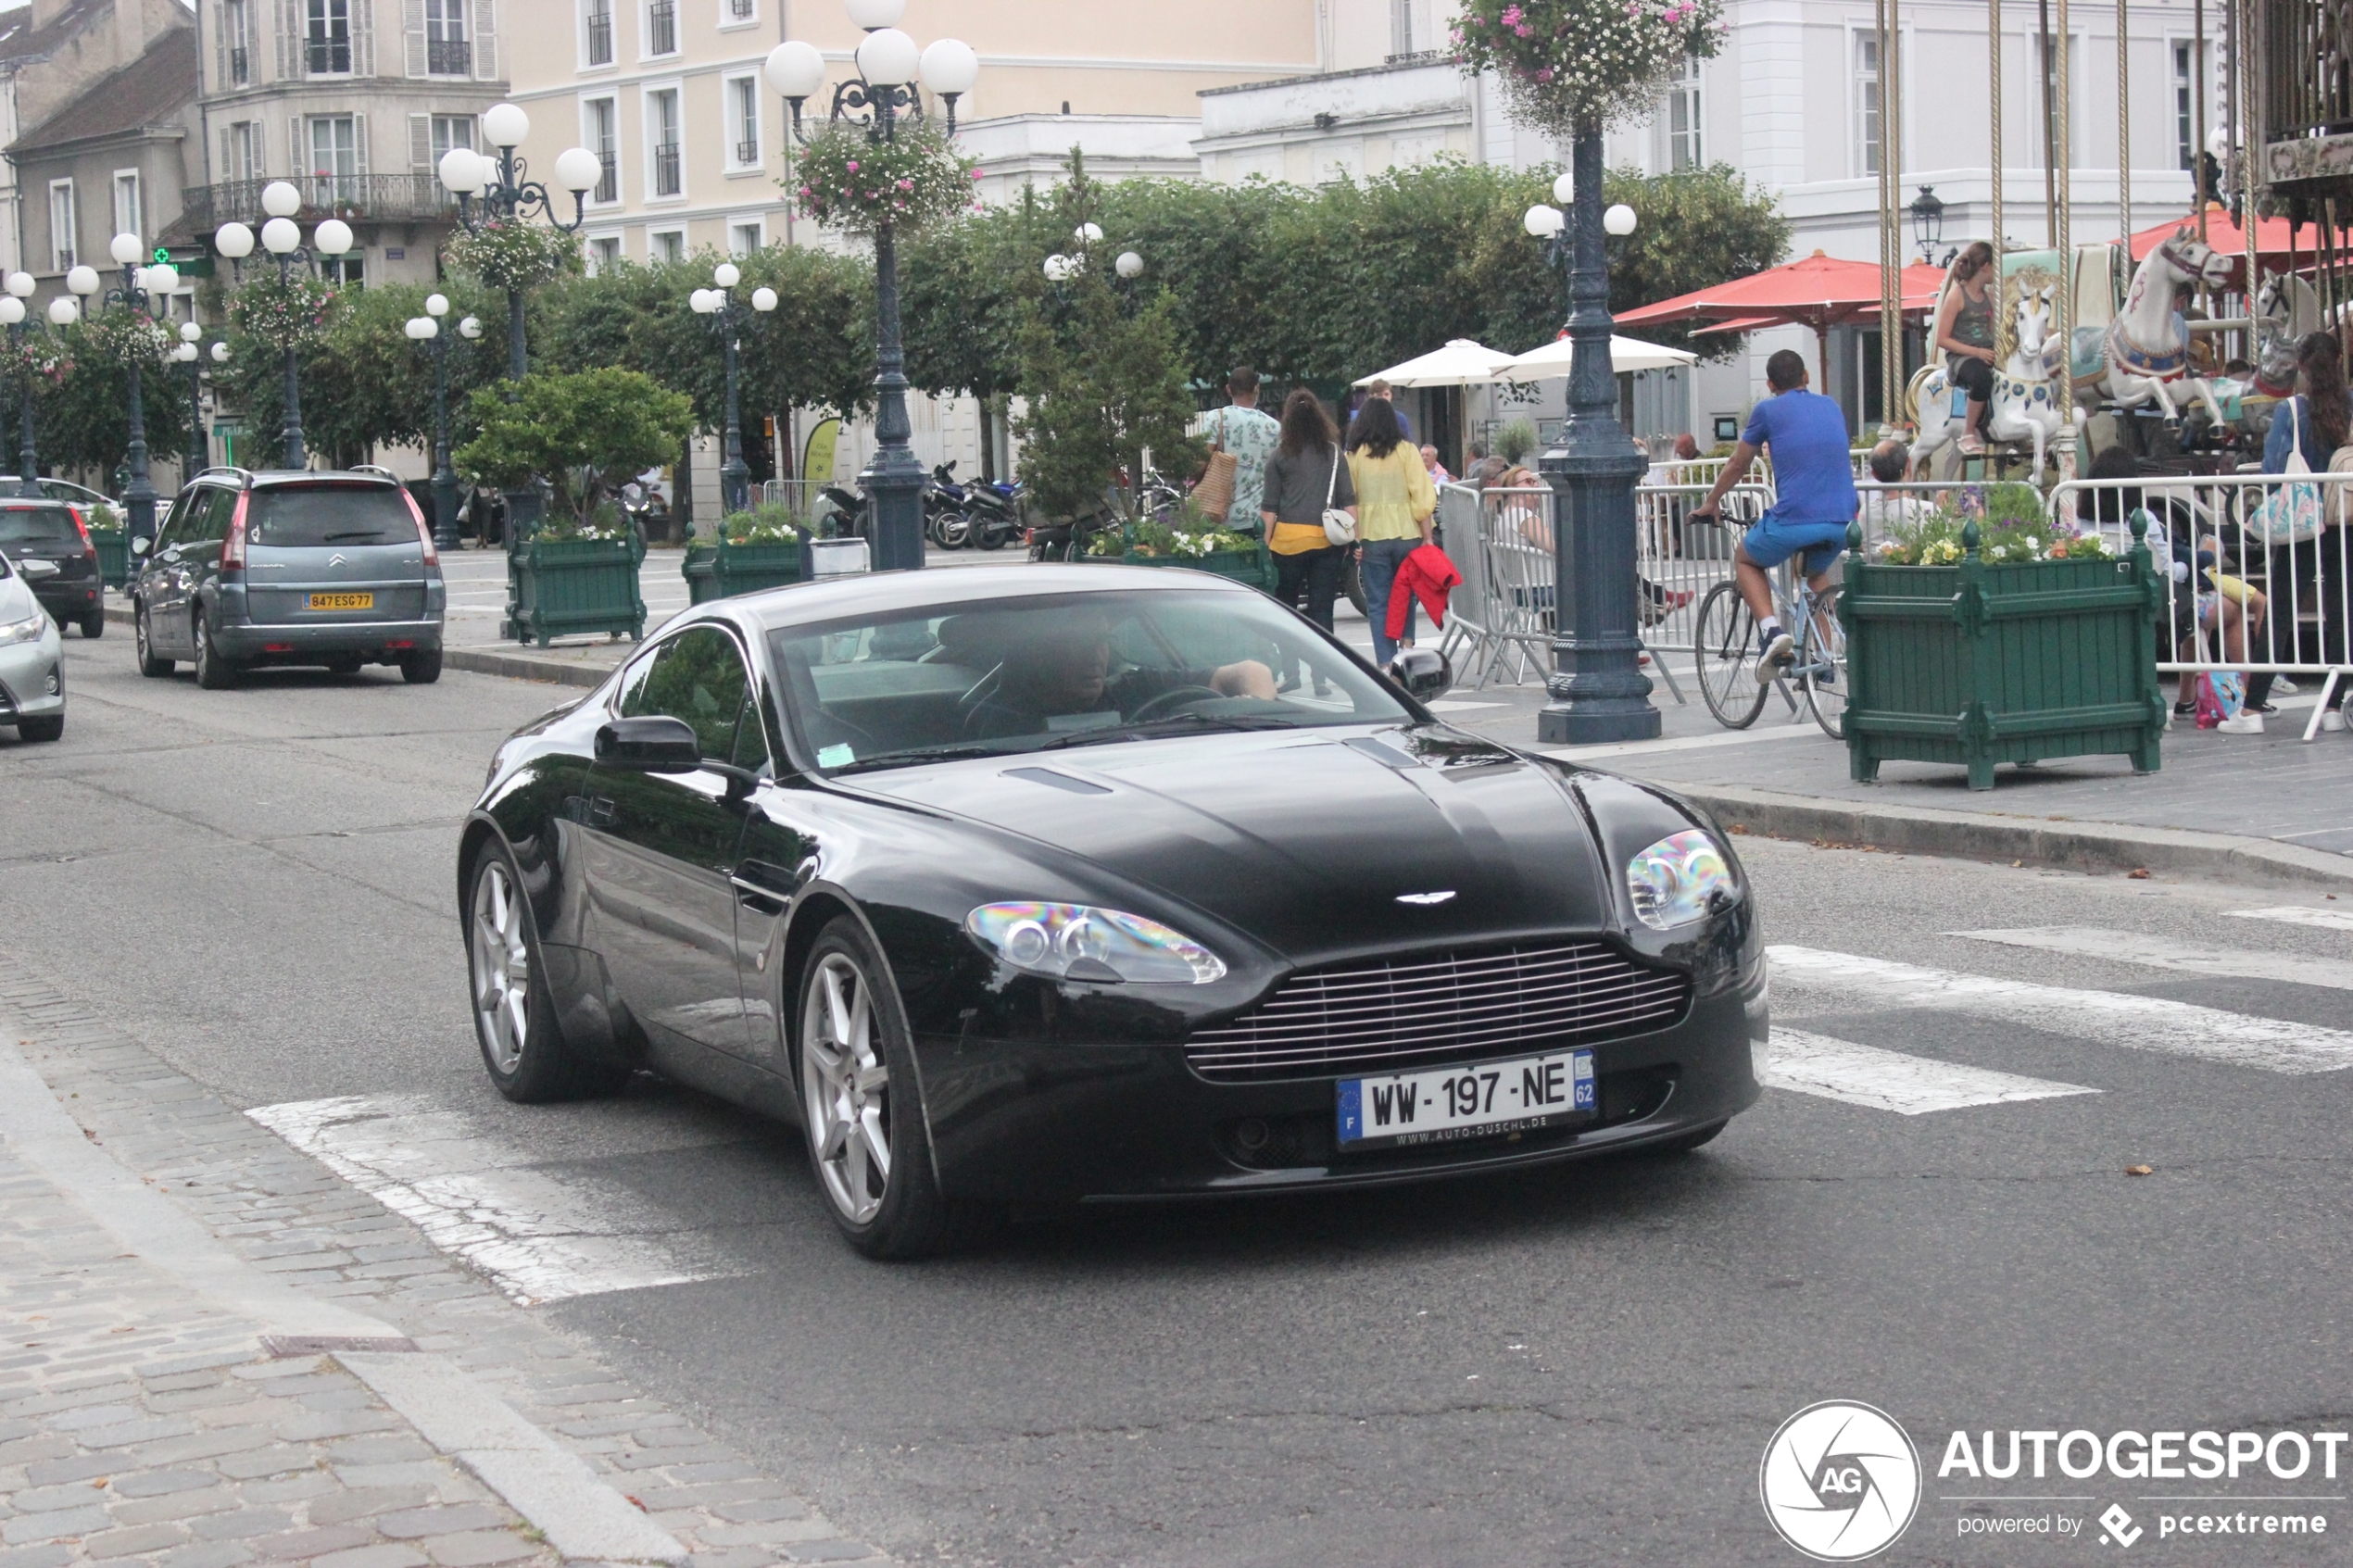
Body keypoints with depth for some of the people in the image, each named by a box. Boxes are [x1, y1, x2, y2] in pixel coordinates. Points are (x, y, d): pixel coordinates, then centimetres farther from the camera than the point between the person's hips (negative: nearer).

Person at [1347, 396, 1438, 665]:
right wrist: (1428, 537, 0)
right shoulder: (1406, 451, -1)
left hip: (1371, 537, 0)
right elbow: (1423, 498, -5)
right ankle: (1407, 642, 6)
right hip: (1406, 534, 0)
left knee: (1378, 603, 5)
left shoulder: (1353, 456, 0)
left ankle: (1386, 663, 1)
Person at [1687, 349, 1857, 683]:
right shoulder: (1832, 407, 20)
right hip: (1842, 521, 5)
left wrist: (1709, 505, 34)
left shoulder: (1768, 410, 6)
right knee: (1817, 572, 35)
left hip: (1794, 519, -5)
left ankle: (1771, 630, 0)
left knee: (1744, 559, 24)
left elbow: (1736, 465, 17)